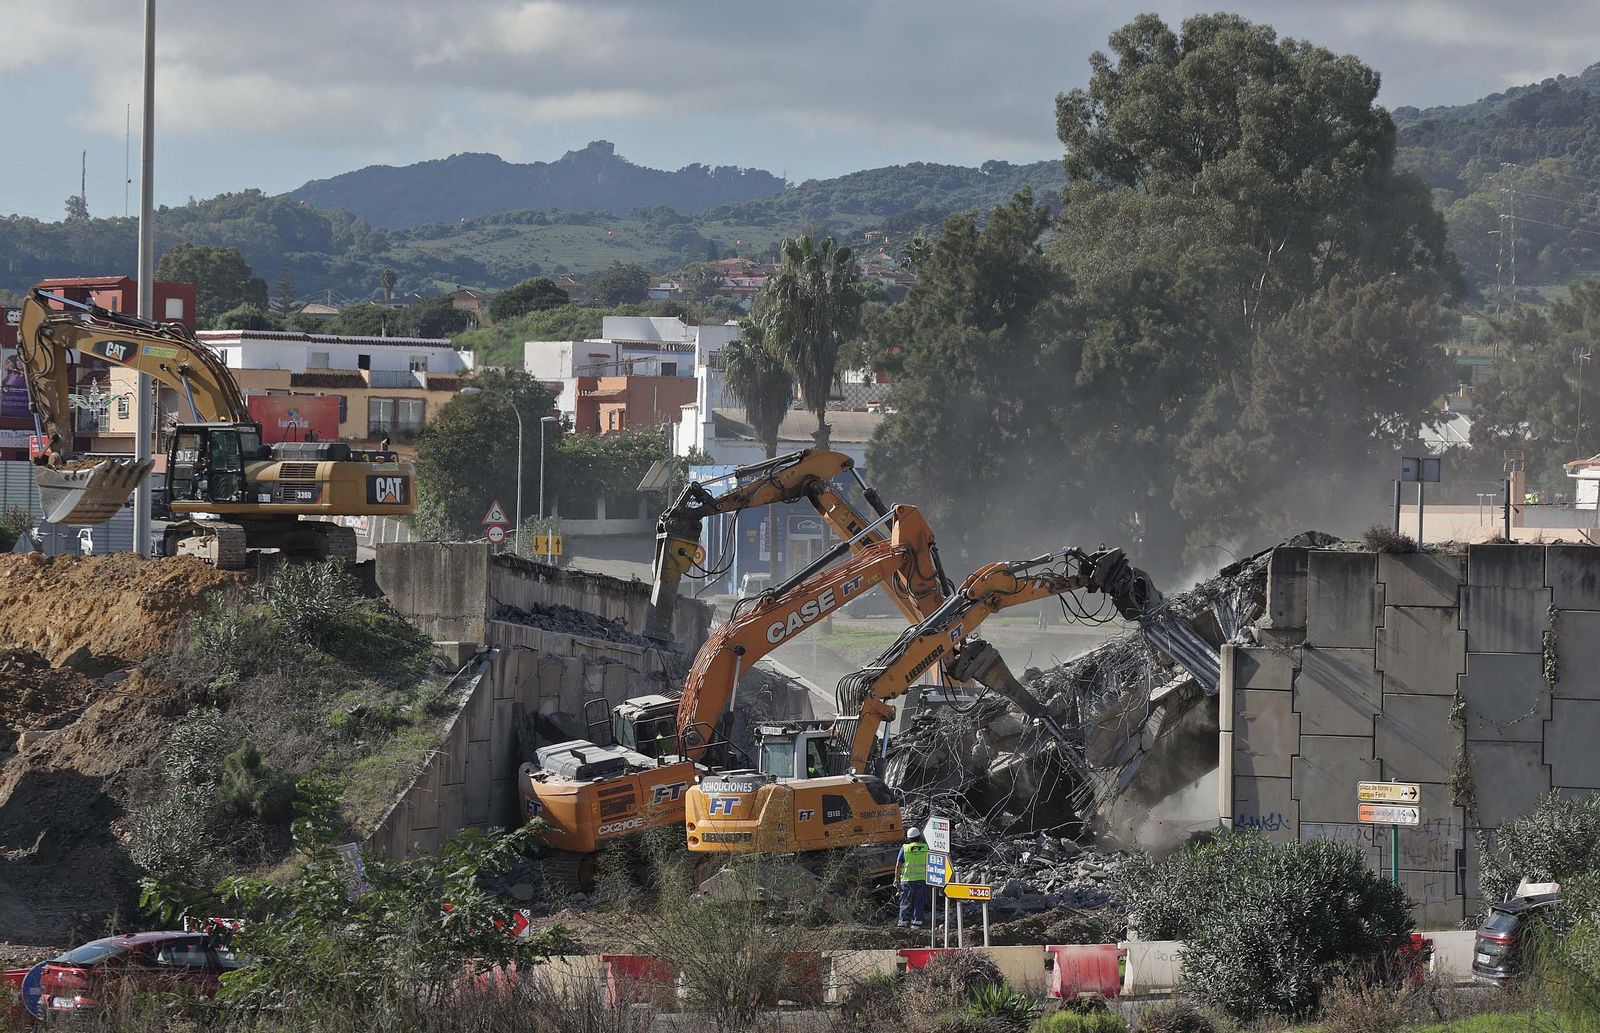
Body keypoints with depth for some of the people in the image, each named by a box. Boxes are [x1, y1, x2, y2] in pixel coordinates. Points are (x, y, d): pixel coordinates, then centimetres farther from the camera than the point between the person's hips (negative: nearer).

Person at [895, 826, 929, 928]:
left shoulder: (905, 848, -3)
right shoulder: (926, 848, 1)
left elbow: (898, 865, -1)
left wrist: (896, 879, 7)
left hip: (907, 879, -1)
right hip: (922, 878, 1)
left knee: (906, 901, 6)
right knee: (919, 902, 7)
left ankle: (903, 922, 6)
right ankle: (917, 922, 5)